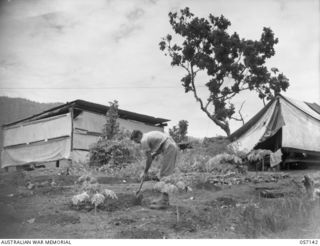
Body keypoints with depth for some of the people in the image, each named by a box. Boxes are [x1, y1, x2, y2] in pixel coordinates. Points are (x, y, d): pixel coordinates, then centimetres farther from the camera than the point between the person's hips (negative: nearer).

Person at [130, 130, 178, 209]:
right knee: (165, 175, 12)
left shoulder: (144, 140, -6)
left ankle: (164, 202, -9)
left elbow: (149, 158, -4)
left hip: (169, 149, -10)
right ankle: (164, 199, 16)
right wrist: (153, 155, 16)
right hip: (173, 146, 10)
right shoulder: (150, 135, 23)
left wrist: (145, 172, 7)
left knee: (164, 175, -8)